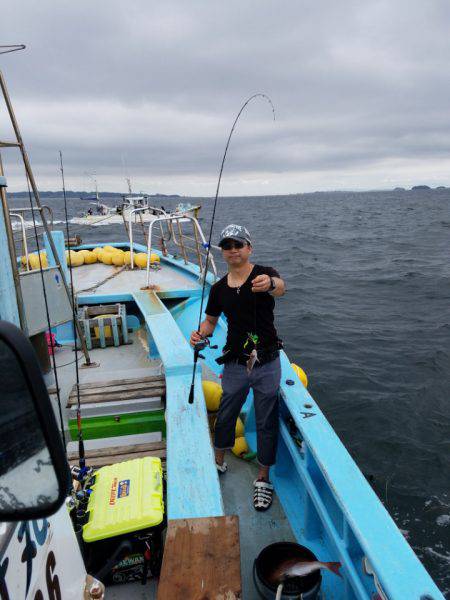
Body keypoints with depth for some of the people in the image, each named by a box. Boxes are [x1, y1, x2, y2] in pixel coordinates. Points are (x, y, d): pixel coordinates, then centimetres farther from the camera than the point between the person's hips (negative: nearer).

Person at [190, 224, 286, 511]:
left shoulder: (265, 274, -11)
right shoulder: (219, 288, 3)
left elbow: (280, 287, -34)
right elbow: (211, 320, 14)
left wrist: (270, 284, -58)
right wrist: (200, 333, -9)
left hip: (267, 363, -3)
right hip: (235, 364, 4)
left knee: (267, 422, 9)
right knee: (226, 415, 18)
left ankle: (263, 479, 29)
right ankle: (219, 462, 44)